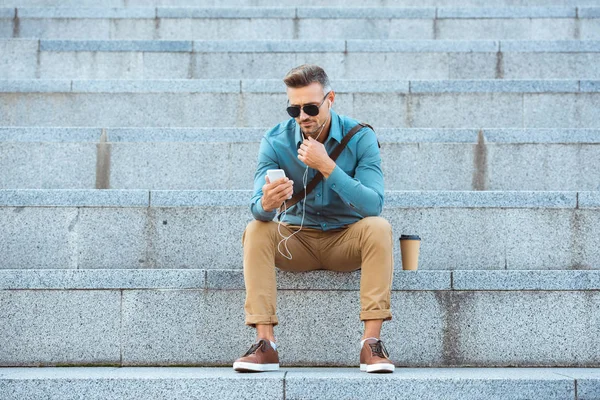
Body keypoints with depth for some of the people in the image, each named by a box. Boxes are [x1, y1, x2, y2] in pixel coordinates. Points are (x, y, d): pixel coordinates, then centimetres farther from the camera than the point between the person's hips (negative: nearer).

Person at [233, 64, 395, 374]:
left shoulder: (360, 138, -13)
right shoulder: (275, 141, -10)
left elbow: (373, 204, -24)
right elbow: (257, 208, -20)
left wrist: (327, 167, -33)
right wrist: (266, 204, -45)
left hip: (347, 239, -1)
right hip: (296, 239, 1)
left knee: (379, 227, -30)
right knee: (256, 230, -27)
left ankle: (372, 341, -31)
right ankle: (265, 344, -31)